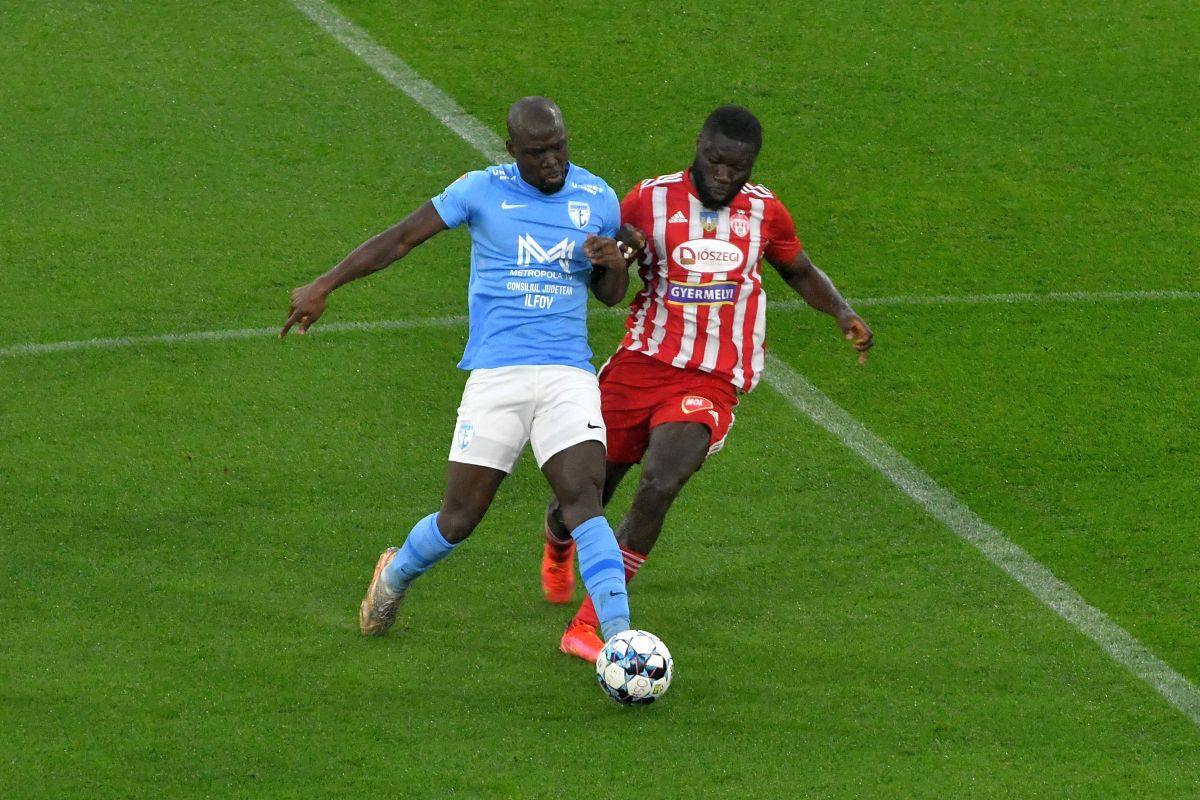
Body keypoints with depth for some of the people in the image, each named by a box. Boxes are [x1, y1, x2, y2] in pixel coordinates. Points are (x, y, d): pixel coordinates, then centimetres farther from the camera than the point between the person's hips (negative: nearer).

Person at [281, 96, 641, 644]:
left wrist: (616, 264, -6)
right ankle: (395, 576, 35)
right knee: (458, 521, 2)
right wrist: (324, 286, 4)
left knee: (583, 500, -19)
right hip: (495, 375, -1)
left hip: (569, 375, 1)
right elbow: (402, 238, 6)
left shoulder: (598, 199, 7)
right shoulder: (482, 190, -1)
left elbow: (610, 295, 18)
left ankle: (618, 637, -21)